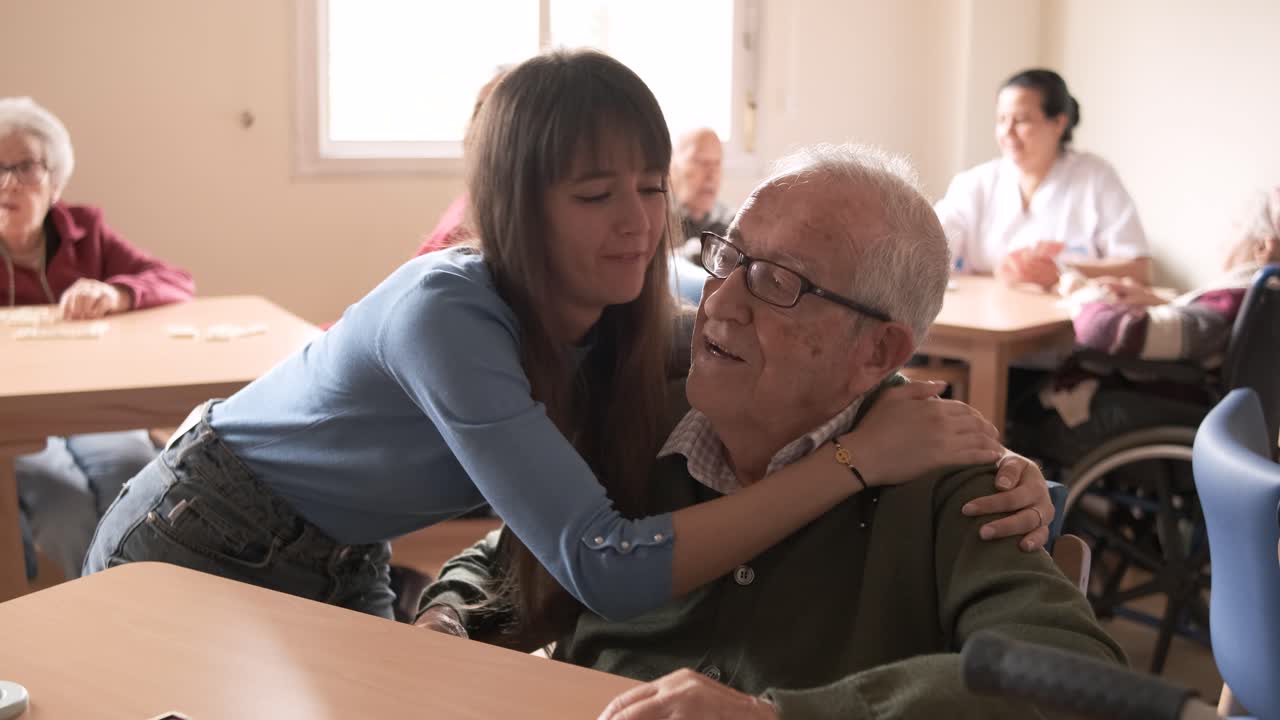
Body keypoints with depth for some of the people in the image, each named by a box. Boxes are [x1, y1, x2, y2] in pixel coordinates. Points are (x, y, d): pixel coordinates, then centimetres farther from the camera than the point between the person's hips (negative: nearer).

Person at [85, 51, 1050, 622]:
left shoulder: (631, 314, -16)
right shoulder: (447, 316, -36)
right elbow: (603, 568, -42)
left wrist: (985, 464, -27)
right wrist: (857, 460, -42)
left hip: (342, 566, 6)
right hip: (195, 551, -5)